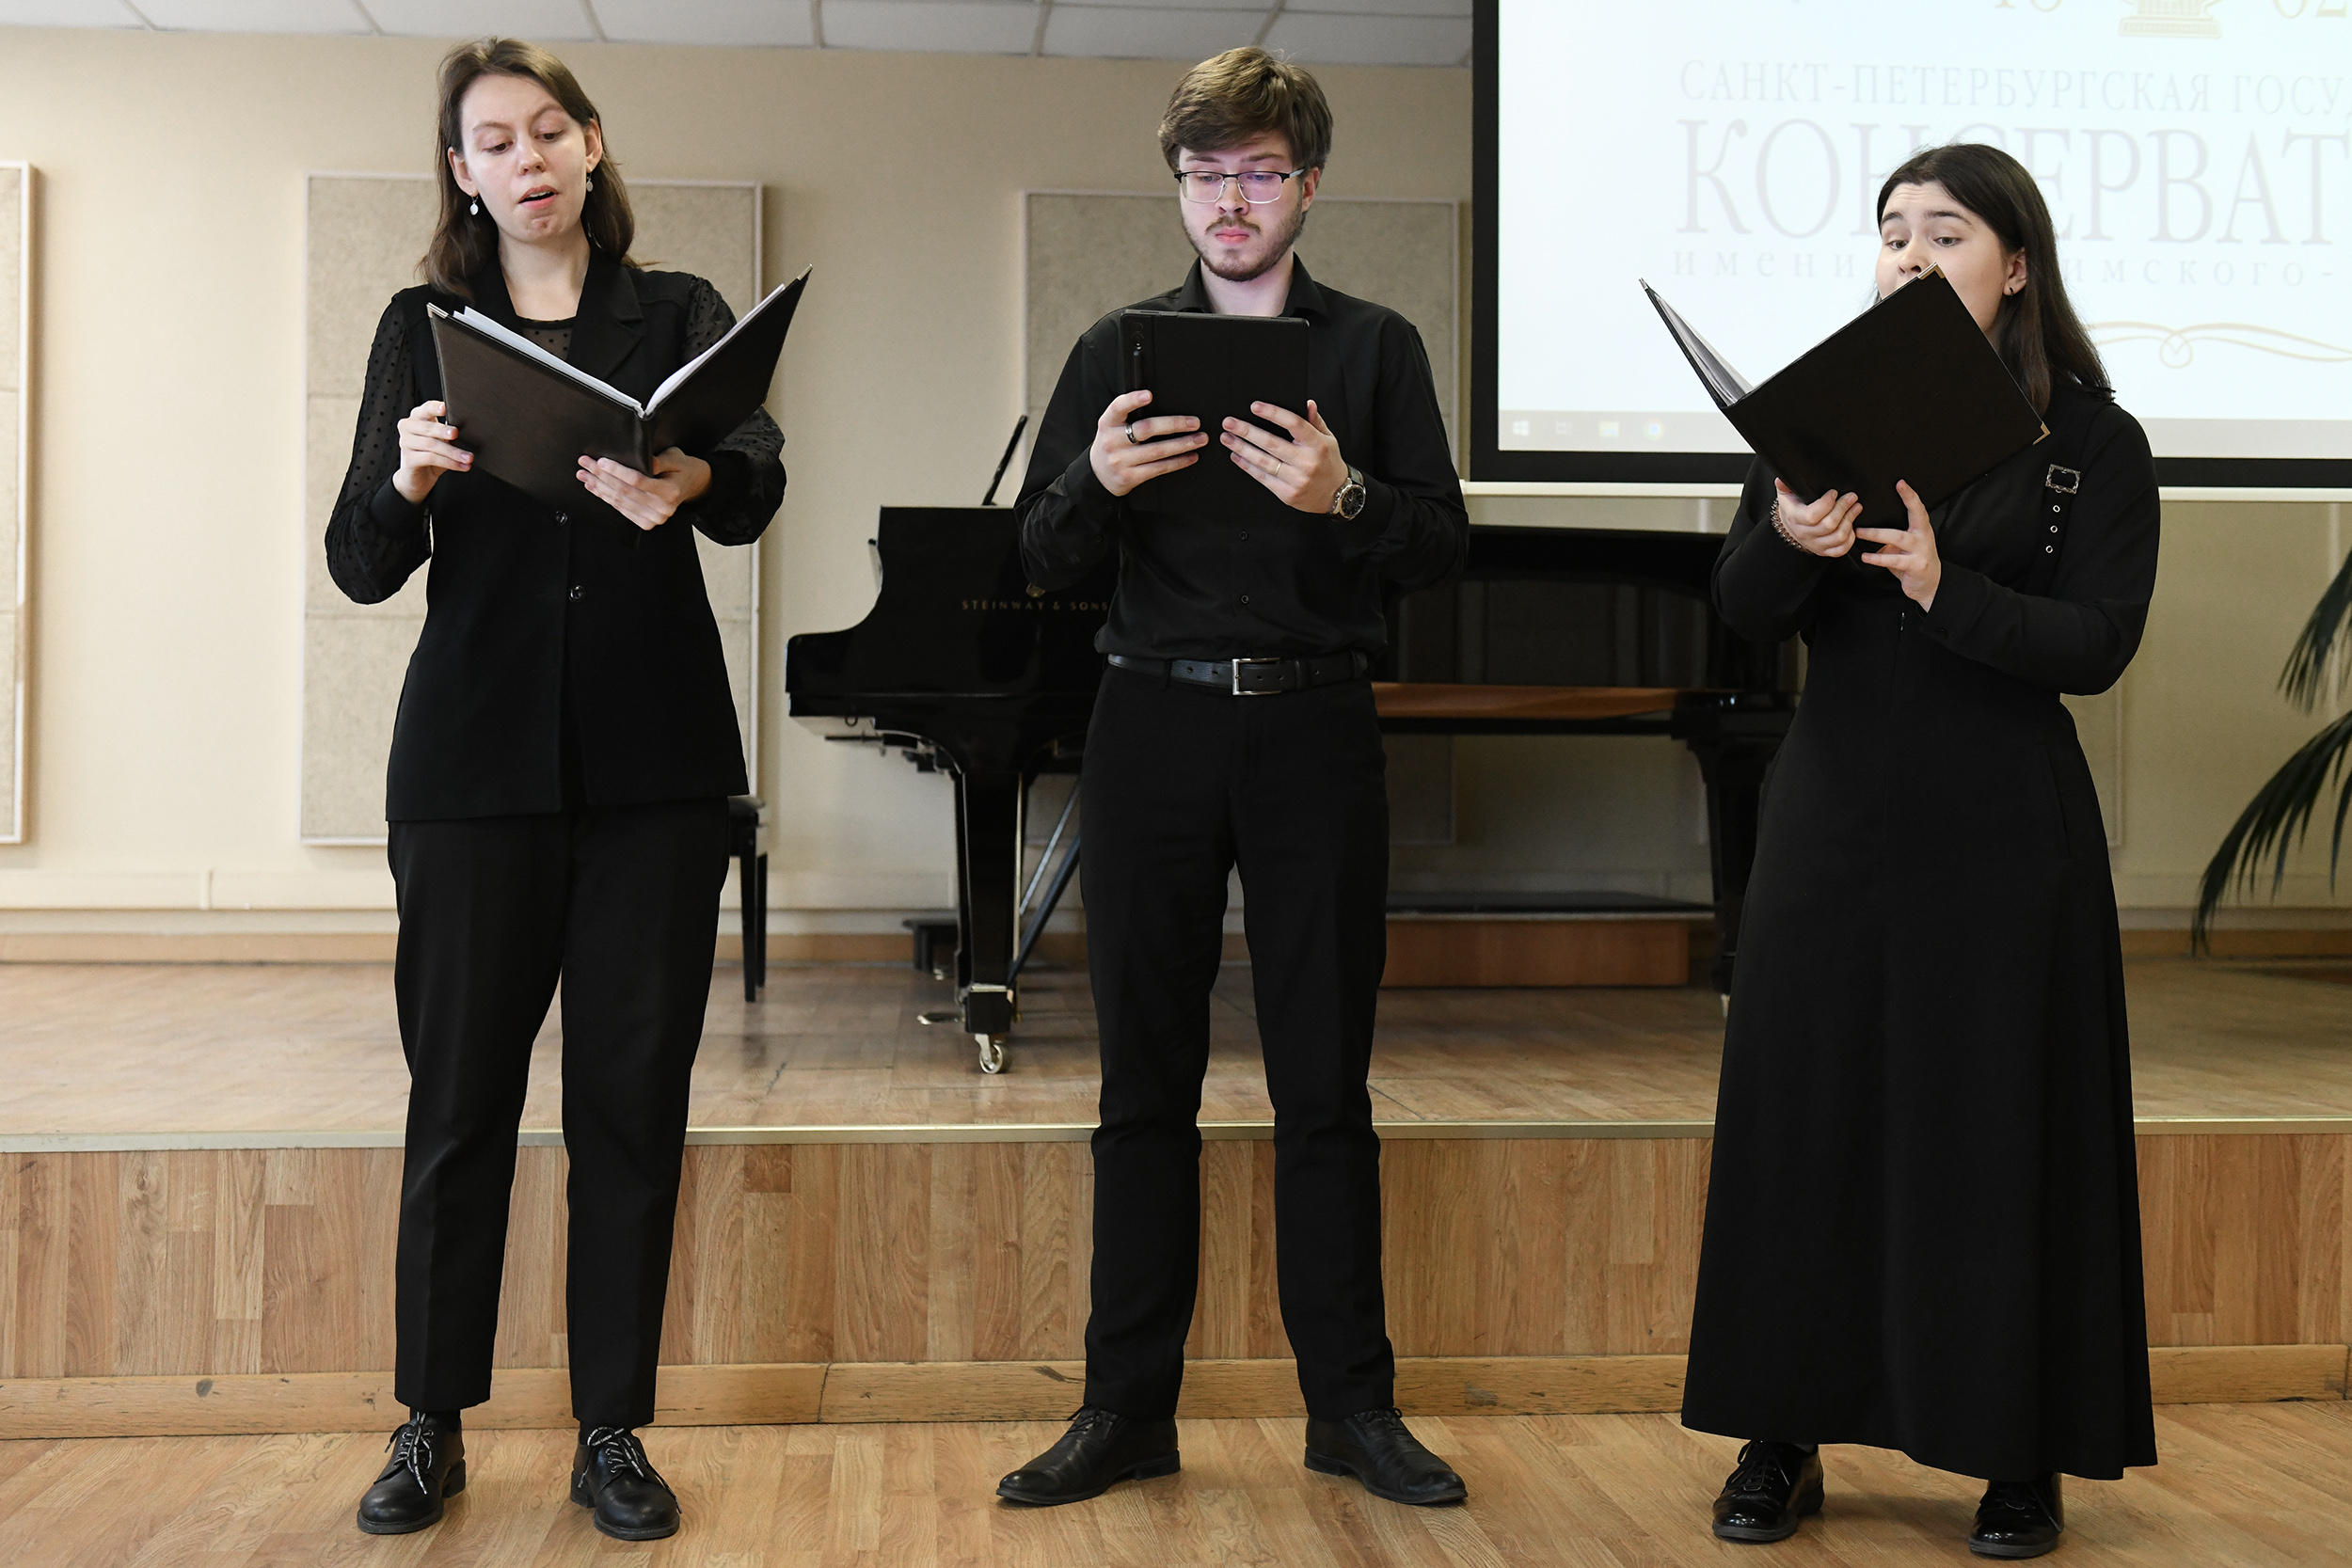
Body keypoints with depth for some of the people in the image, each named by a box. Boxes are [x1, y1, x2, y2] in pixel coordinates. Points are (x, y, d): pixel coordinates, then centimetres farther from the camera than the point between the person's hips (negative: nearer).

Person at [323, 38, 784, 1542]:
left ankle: (614, 1431, 17)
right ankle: (432, 1428, 20)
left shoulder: (678, 314, 6)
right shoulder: (424, 329, 7)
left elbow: (761, 481, -13)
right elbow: (361, 569, -2)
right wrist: (405, 481, -23)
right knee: (460, 1093, 5)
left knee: (635, 1095, 4)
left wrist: (687, 482, -36)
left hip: (656, 763, 0)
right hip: (477, 765, 0)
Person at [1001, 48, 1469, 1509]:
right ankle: (1128, 1406, 13)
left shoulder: (1375, 346, 8)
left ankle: (1352, 1402, 14)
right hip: (1156, 724, 1)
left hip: (1314, 726, -1)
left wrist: (1343, 496, -19)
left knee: (1326, 1083, 3)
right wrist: (1096, 480, -14)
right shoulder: (1120, 348, 11)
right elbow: (1043, 556, 7)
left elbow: (1444, 542, 0)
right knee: (1147, 1078, 4)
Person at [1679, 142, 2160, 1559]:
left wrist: (1947, 589, -24)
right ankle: (1787, 1439, 17)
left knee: (2000, 1123, 2)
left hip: (2002, 829, -3)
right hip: (1837, 807, 3)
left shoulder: (2093, 441, -1)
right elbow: (1741, 610, -1)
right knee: (1806, 1111, 5)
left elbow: (2099, 645, -9)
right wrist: (1787, 540, -23)